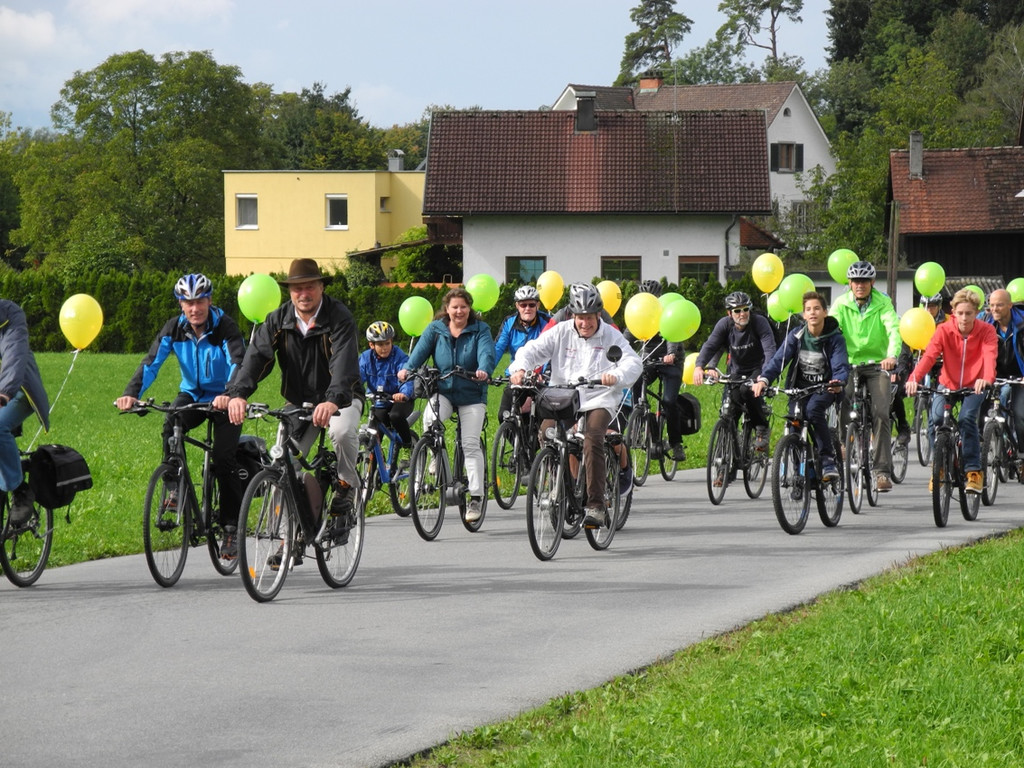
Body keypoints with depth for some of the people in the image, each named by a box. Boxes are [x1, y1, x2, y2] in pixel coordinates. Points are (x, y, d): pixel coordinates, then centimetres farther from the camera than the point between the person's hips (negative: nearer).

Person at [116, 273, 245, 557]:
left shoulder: (225, 327, -20)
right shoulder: (175, 328, -9)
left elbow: (238, 363, -33)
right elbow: (151, 362, -17)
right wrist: (131, 393, -35)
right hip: (192, 394, 3)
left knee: (224, 459, -14)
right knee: (171, 426, -30)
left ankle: (230, 528, -3)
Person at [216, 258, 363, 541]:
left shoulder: (339, 317, -20)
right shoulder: (278, 321, -7)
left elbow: (344, 363, -35)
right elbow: (256, 355, -21)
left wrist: (333, 401, -55)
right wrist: (236, 393, -40)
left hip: (340, 399, -4)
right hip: (298, 401, 4)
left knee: (343, 431, -36)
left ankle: (346, 488, -9)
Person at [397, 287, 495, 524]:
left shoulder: (480, 329, -2)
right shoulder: (435, 329, 4)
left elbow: (487, 353, -19)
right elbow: (421, 350, -9)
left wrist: (483, 370, -41)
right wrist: (407, 369, -30)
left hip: (472, 394, -1)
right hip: (442, 390, 1)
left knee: (471, 444, -8)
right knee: (429, 419, -30)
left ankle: (476, 497, -1)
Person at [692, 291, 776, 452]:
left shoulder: (759, 322, -20)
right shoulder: (724, 324, -12)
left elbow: (770, 348, -31)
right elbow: (710, 346, -22)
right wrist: (699, 366, -43)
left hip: (757, 370, -3)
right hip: (736, 371, 3)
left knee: (747, 390, -34)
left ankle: (761, 428, -14)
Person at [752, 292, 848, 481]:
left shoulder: (835, 338, -8)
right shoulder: (796, 336, -3)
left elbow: (841, 366, -18)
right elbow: (779, 359, -11)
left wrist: (838, 382, -42)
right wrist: (763, 379, -29)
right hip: (799, 386, 3)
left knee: (813, 410, -32)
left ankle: (829, 460, -24)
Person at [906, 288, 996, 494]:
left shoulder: (986, 331, -12)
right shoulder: (944, 330, -12)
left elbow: (990, 355, -31)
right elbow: (929, 355, -26)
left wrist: (986, 378, -53)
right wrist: (914, 378, -45)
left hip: (974, 386, -1)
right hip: (948, 383, 1)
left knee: (966, 418, -28)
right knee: (935, 419, -23)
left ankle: (974, 470, -17)